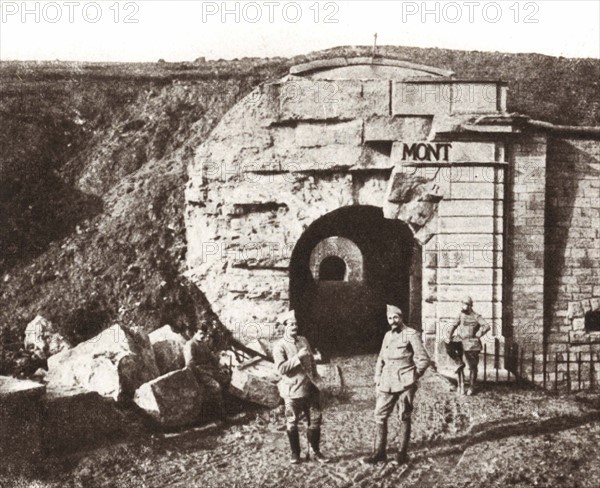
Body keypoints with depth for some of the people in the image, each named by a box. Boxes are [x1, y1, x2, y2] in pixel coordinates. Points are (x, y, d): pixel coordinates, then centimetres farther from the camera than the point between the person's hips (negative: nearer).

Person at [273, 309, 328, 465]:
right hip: (292, 391, -5)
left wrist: (316, 377, 13)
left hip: (310, 388, 5)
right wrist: (298, 357, -22)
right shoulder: (279, 346, -8)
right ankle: (295, 454, 20)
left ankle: (315, 451, 22)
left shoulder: (303, 340, 10)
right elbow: (281, 368, -19)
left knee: (314, 421, 8)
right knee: (292, 424, 4)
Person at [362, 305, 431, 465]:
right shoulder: (388, 336, 14)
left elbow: (424, 359, -6)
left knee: (404, 418, 3)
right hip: (387, 383, 6)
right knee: (380, 416, 2)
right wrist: (378, 377, 11)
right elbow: (381, 359, 21)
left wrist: (413, 376, -1)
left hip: (404, 384, -6)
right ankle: (379, 452, 9)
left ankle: (402, 452, 14)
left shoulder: (411, 334, -7)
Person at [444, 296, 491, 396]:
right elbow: (453, 325, 8)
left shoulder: (476, 317, -7)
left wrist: (477, 336, -20)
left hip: (471, 344, -5)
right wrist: (448, 336, -6)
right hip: (461, 342, 5)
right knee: (448, 345, -21)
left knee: (472, 366, 2)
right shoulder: (461, 315, 9)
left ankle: (471, 387, 16)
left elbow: (486, 326, -19)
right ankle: (459, 363, -5)